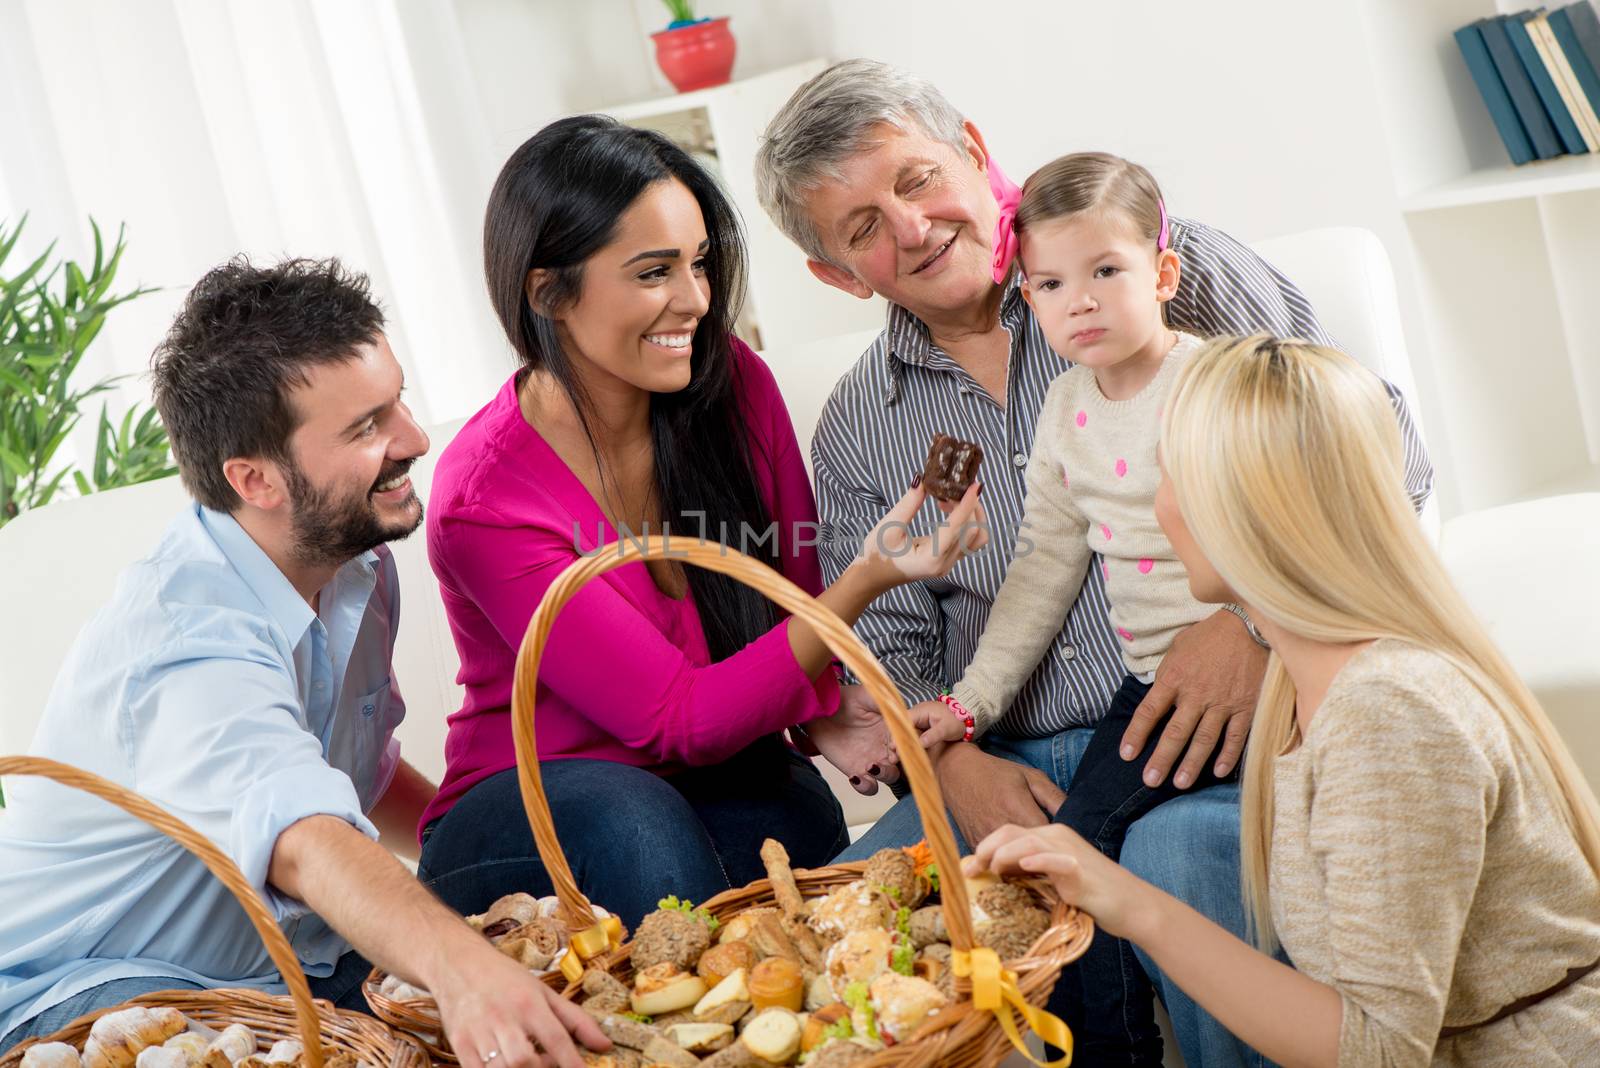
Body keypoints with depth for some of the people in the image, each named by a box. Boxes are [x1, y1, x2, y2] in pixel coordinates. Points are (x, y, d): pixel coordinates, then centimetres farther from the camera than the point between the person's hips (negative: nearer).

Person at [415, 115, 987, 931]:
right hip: (522, 821, -4)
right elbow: (681, 721, -22)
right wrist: (866, 580, -34)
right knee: (626, 818, -36)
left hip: (731, 793, 4)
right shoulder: (483, 502, -21)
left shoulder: (731, 384, -7)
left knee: (797, 810, -29)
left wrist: (825, 716, -16)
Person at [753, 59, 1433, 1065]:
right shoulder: (856, 433, 13)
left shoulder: (1170, 264, 1)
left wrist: (1254, 616, -18)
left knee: (1176, 858, -37)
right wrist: (955, 761, -10)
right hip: (1013, 767, 4)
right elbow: (889, 647, 13)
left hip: (1208, 720, -3)